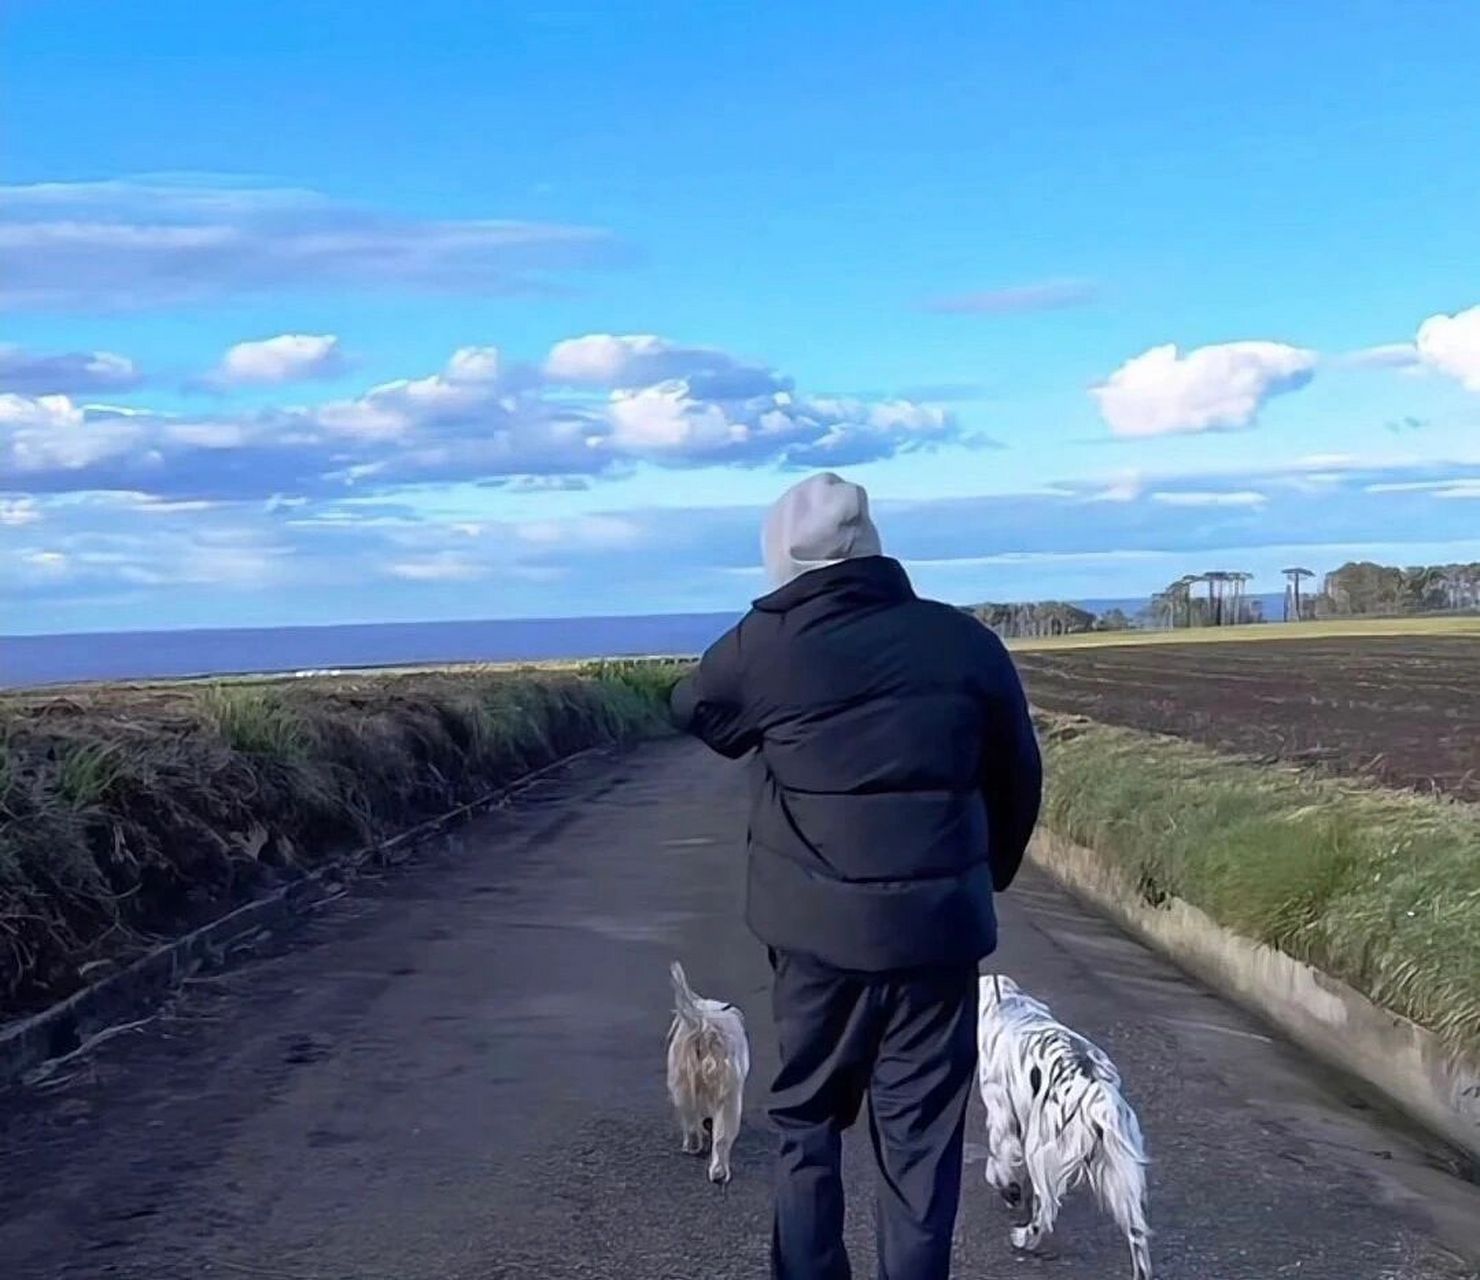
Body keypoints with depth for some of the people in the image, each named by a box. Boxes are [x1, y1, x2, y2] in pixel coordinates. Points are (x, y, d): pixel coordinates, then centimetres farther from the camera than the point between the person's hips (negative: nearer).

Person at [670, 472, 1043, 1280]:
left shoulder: (763, 646, -4)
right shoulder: (965, 640, 0)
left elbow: (693, 711, 16)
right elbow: (1019, 780, 10)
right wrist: (985, 879, 24)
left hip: (816, 925, 0)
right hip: (939, 924, 1)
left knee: (807, 1117, 17)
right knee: (921, 1135, 9)